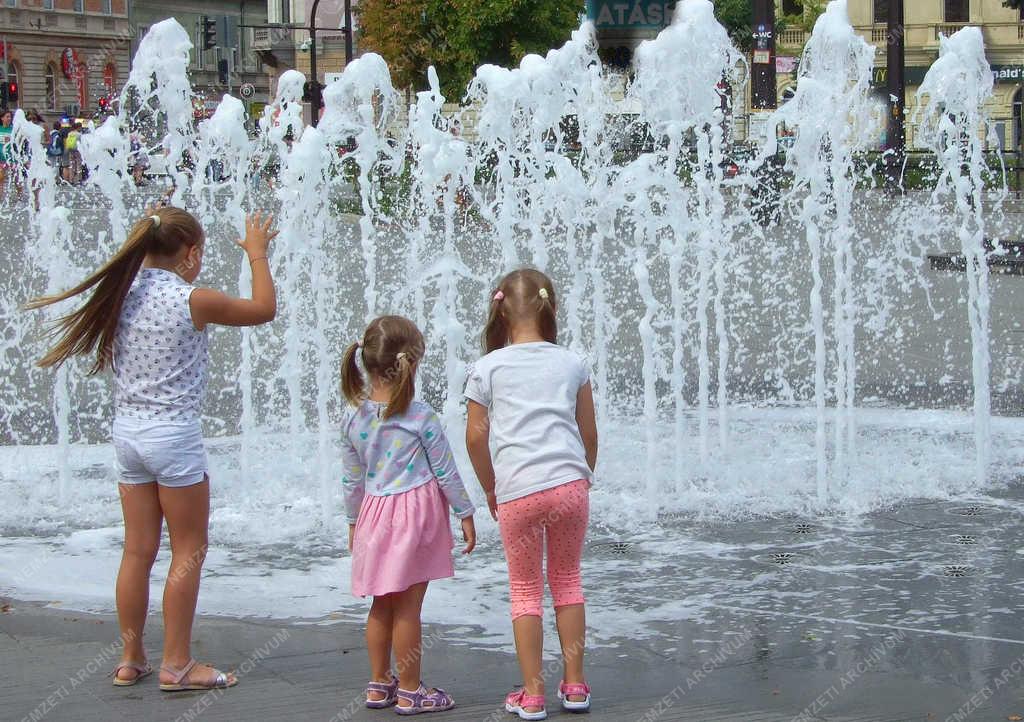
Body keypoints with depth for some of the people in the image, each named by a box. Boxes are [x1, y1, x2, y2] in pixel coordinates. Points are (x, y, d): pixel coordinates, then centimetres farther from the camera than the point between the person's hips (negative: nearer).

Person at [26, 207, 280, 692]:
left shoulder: (123, 293, 2)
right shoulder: (192, 300, -13)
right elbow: (264, 309, -1)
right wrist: (258, 254, 14)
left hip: (127, 430, 6)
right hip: (173, 434, -6)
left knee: (138, 550, 13)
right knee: (189, 552, 4)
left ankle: (130, 659, 19)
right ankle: (177, 665, 6)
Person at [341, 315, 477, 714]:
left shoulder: (353, 417, 0)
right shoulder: (420, 416, -13)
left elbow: (352, 479, 8)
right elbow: (446, 472, -6)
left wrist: (354, 521, 20)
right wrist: (465, 513, 5)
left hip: (375, 510, 5)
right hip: (418, 509, -5)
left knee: (382, 604, 16)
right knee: (407, 606, 1)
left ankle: (378, 684, 25)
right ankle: (409, 691, 9)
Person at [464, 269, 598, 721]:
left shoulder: (488, 368, 3)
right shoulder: (571, 364, 9)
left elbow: (475, 438, 3)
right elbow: (589, 433, 13)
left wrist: (490, 488, 17)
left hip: (517, 492, -2)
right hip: (569, 483, 2)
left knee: (525, 590, 11)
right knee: (567, 581, 18)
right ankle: (574, 686, 21)